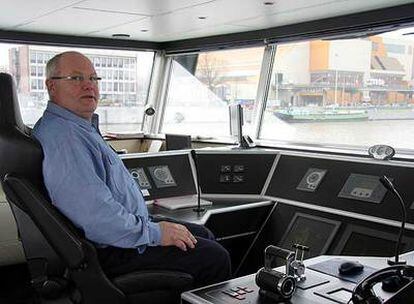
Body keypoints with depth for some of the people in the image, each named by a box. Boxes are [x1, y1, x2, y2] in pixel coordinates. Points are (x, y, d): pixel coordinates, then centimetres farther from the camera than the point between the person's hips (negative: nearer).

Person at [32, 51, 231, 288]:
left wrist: (146, 221, 18)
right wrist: (155, 233, -20)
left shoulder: (83, 127, 13)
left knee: (203, 235, 18)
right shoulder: (62, 137, -24)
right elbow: (96, 215, -30)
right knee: (215, 257, -12)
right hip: (110, 251, -11)